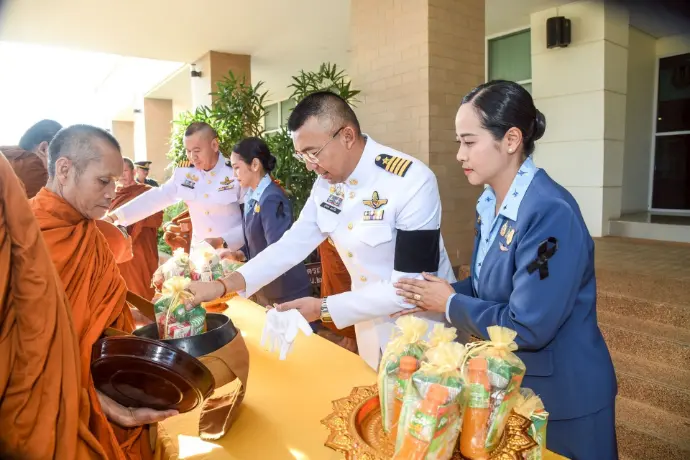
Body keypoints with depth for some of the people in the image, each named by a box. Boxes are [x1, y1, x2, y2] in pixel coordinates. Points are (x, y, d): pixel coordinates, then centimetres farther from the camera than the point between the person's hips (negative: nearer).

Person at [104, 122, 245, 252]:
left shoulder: (236, 173, -12)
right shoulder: (184, 174, 2)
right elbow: (155, 198, 0)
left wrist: (222, 242, -23)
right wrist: (113, 217, -8)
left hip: (234, 254, -4)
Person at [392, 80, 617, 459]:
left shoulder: (552, 213, -28)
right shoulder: (490, 203, -1)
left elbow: (526, 327, -30)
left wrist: (450, 304, -18)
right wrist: (433, 296, -9)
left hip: (562, 397, -8)